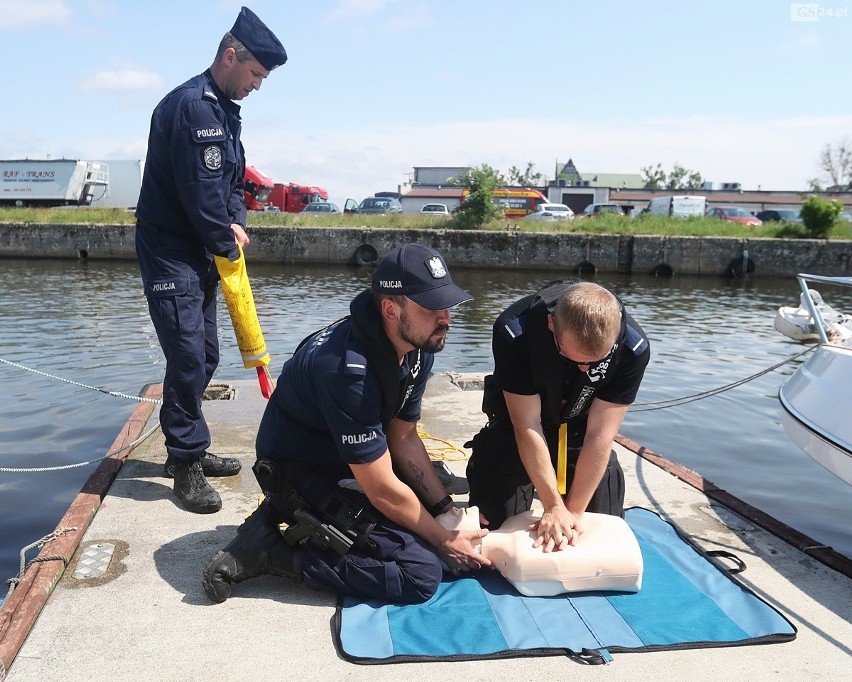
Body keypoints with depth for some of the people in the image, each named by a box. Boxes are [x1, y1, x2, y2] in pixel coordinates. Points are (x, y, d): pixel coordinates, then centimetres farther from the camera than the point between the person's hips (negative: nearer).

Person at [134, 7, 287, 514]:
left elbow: (231, 179, 17)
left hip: (202, 252, 10)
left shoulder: (224, 110, 14)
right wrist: (227, 242, -9)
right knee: (188, 355, -11)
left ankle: (187, 449, 25)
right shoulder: (191, 105, -18)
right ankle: (187, 464, 1)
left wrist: (236, 222, -2)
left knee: (205, 356, 12)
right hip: (170, 249, -10)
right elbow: (198, 189, -21)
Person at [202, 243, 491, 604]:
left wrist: (447, 508, -3)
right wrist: (443, 539, -13)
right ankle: (268, 548, -8)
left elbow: (404, 438, 3)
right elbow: (383, 490, -26)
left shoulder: (417, 348, -7)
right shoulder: (349, 369, -33)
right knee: (421, 574, -17)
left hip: (347, 464, 9)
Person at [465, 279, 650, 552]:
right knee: (498, 522, -3)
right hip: (517, 421, -1)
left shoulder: (634, 347, -29)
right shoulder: (514, 333, -35)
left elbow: (599, 435, -25)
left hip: (579, 430, 2)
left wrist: (574, 512, -21)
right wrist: (554, 507, -26)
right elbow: (528, 426, -29)